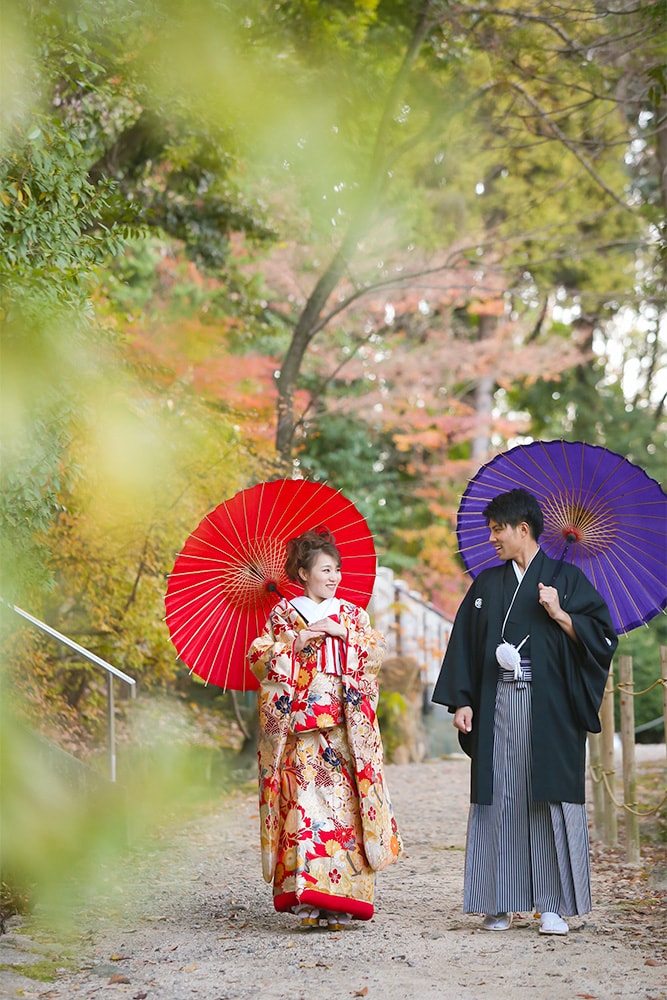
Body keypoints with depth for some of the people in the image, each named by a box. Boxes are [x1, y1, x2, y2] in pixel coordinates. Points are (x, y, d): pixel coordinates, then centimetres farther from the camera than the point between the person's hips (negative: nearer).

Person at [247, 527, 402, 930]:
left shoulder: (352, 614, 16)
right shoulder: (284, 613, 12)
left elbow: (377, 651, 5)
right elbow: (259, 657, 5)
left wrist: (343, 632, -6)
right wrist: (294, 645, -8)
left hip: (344, 721, 1)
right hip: (298, 719, -1)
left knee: (342, 798, -7)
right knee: (304, 796, -11)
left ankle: (340, 899, -3)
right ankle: (307, 897, -11)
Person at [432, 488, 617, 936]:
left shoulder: (565, 578, 4)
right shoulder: (487, 584, 16)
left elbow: (602, 635, -1)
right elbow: (465, 645, 14)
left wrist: (559, 615, -14)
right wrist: (462, 701, 5)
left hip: (548, 708, -3)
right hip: (497, 708, 4)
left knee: (552, 799, -5)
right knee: (499, 800, 1)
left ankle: (554, 906, 0)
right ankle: (502, 903, 7)